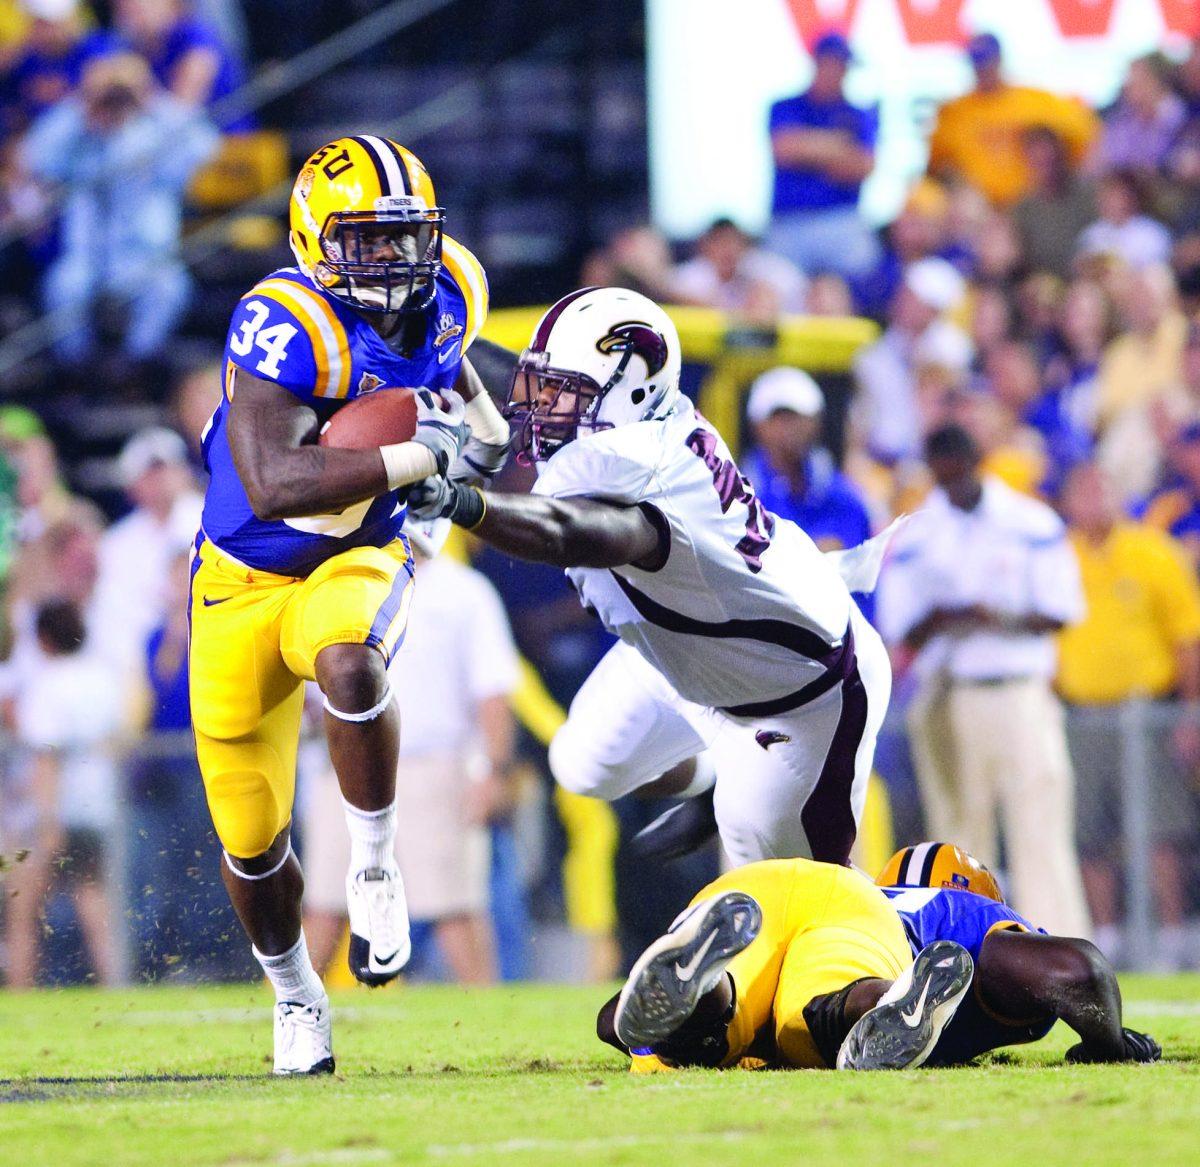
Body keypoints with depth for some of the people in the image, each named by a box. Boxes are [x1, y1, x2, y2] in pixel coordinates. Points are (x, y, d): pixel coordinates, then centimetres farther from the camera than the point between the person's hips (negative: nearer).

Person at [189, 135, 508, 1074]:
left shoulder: (447, 293, -7)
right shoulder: (288, 323, -26)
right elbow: (272, 484, -38)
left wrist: (483, 423, 2)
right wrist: (421, 456, -38)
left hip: (358, 563, 2)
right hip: (246, 582, -2)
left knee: (348, 663, -37)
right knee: (251, 840, 5)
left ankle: (375, 865, -15)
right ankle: (296, 998, 34)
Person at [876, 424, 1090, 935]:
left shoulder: (1033, 524, 4)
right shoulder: (914, 538, 8)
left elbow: (1058, 614, 0)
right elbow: (903, 636, 5)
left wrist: (1001, 620, -18)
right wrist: (937, 619, -17)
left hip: (1022, 696, -2)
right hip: (946, 701, 2)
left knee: (1040, 829, -10)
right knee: (960, 833, 1)